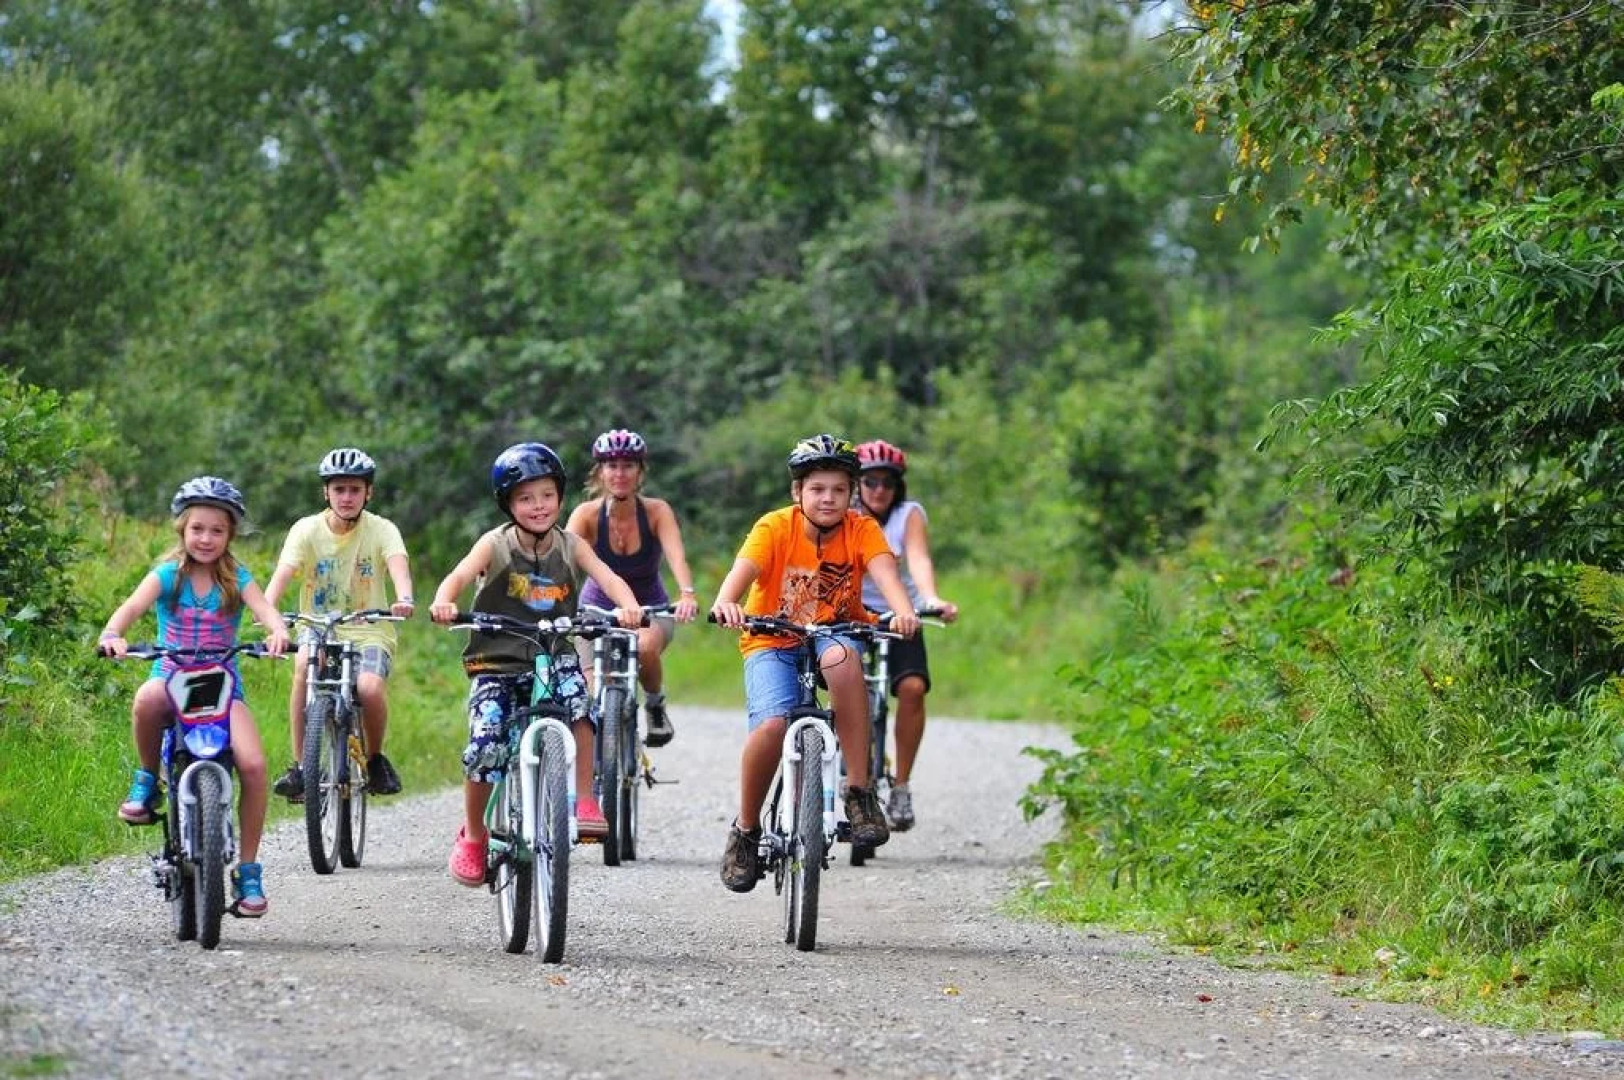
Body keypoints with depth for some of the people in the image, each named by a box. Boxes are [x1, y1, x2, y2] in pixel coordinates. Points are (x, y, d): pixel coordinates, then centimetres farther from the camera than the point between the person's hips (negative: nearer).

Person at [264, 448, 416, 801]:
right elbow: (283, 572, -19)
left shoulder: (381, 530, -6)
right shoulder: (307, 530, -4)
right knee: (304, 664, -34)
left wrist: (404, 598, -48)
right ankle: (301, 764, -23)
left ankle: (375, 758, 1)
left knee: (370, 687, -31)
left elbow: (398, 565, -25)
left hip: (368, 631, -1)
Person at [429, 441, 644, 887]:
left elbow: (607, 577, -14)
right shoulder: (496, 544, -6)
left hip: (553, 658, 1)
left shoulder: (569, 546, 0)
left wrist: (628, 605, -37)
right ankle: (473, 836, 9)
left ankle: (584, 801, -17)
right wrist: (443, 602, -46)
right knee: (486, 746, -16)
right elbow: (460, 574, -23)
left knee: (576, 695, -31)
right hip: (497, 661, -1)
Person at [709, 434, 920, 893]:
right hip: (772, 643, -1)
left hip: (834, 634, 1)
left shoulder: (861, 530, -9)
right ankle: (745, 830, -3)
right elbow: (743, 569, -30)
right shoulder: (775, 527, -14)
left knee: (842, 657, -37)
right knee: (772, 724, -29)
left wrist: (903, 611, -48)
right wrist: (726, 602, -54)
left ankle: (859, 792, -30)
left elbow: (884, 571, -27)